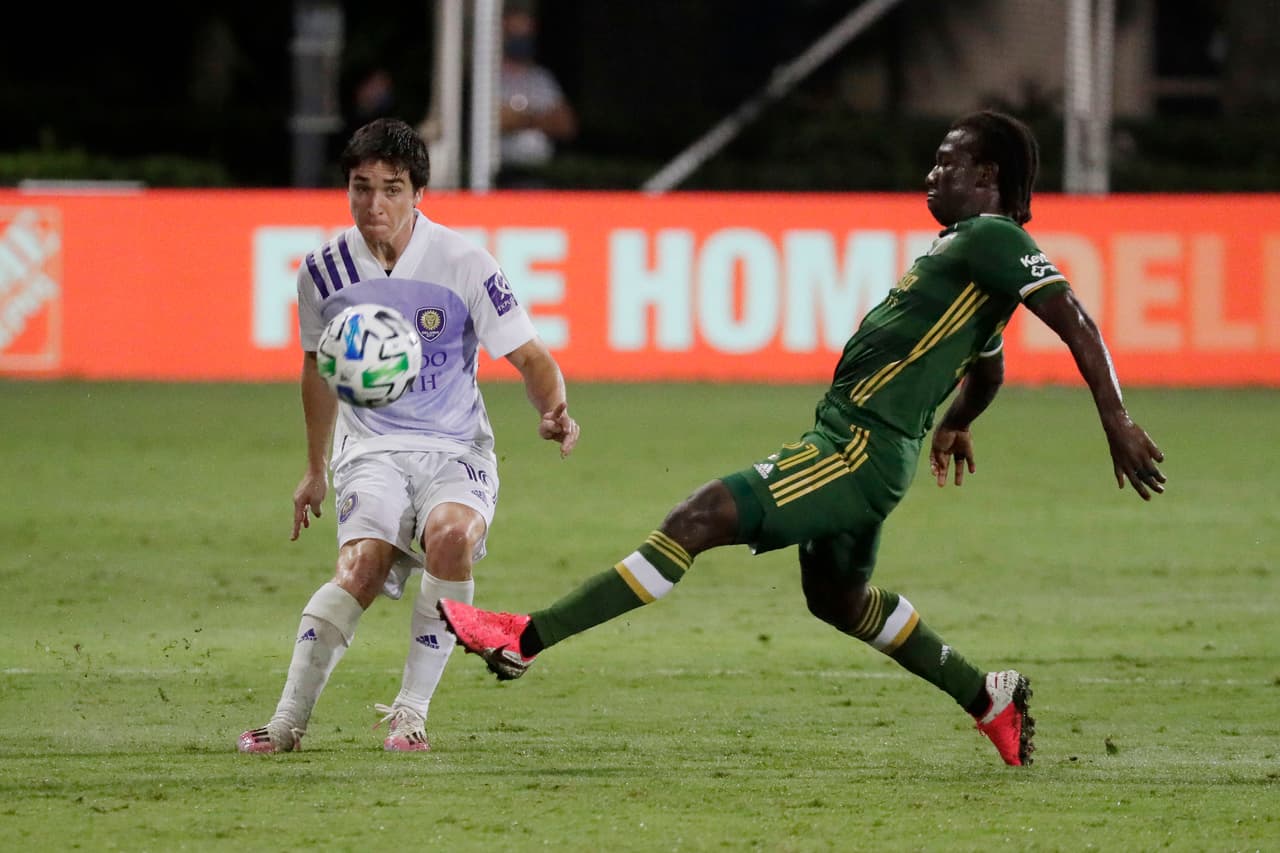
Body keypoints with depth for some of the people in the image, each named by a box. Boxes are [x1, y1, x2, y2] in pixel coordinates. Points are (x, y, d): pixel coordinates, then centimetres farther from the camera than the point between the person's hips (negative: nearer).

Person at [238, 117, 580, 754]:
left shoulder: (462, 264, -7)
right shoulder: (325, 270, 1)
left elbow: (528, 357, -1)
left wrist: (554, 410, -23)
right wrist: (316, 469, 28)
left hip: (455, 451, -1)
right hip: (371, 451, 1)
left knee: (452, 535, -33)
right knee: (362, 566, -28)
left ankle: (411, 711, -21)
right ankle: (288, 720, -22)